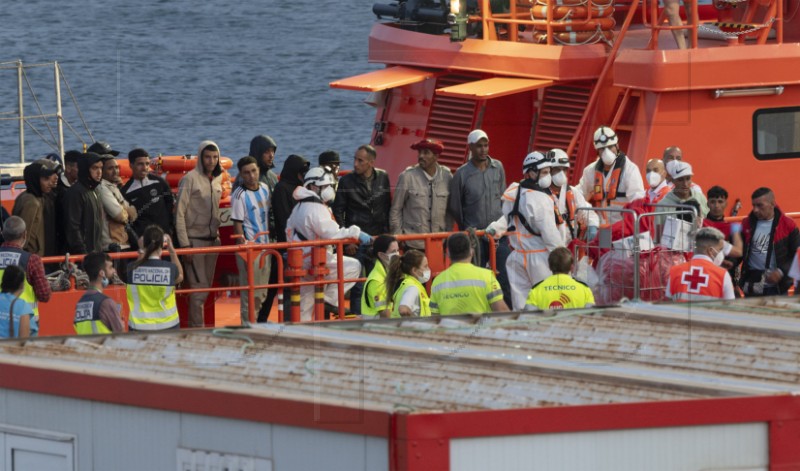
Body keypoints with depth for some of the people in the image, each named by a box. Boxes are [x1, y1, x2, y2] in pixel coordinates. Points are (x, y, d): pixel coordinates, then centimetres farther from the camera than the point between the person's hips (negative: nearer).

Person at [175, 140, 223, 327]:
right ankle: (197, 328, -8)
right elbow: (179, 213, -11)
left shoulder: (217, 180, 12)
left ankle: (195, 325, 14)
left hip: (212, 240, 7)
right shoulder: (191, 179, -9)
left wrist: (217, 235, 11)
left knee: (206, 288, 8)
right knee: (198, 288, -10)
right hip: (195, 240, -7)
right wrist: (184, 245, -14)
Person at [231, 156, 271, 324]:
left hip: (265, 246, 7)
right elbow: (237, 224, -13)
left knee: (262, 292, 13)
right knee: (250, 292, -5)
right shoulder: (239, 195, -12)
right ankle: (248, 325, 0)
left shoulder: (264, 188, 8)